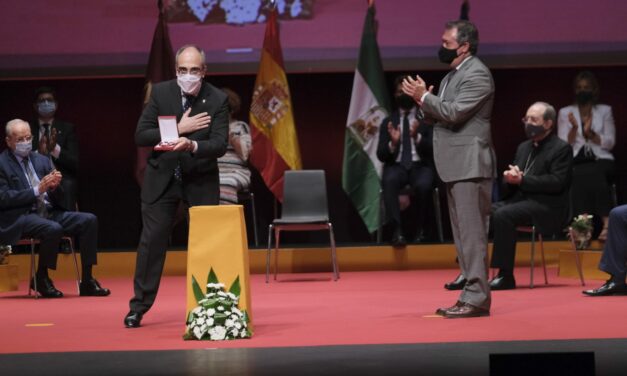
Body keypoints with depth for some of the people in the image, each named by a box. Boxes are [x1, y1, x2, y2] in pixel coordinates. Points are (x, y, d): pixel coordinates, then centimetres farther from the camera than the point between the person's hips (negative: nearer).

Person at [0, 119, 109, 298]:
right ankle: (40, 279, -12)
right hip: (20, 217, -7)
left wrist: (55, 186, -7)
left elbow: (58, 198, 18)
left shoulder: (42, 160, 18)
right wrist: (37, 190, -18)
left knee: (89, 220, -13)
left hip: (49, 212, 7)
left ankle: (87, 282, -12)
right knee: (53, 229, -35)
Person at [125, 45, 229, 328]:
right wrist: (178, 129, -21)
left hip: (201, 180, 0)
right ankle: (139, 306, 9)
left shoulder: (217, 100, -10)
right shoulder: (160, 92, -6)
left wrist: (191, 144, -39)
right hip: (162, 177, 0)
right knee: (152, 241, 0)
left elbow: (219, 145, -19)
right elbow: (140, 136, -10)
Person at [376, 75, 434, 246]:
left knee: (423, 185, -36)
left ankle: (420, 228, -14)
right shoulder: (388, 122, 14)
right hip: (396, 166, 1)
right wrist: (392, 143, -15)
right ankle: (397, 230, -36)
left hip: (420, 166, -1)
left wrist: (417, 137, -20)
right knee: (389, 181, -35)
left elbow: (433, 149, -1)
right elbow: (381, 155, 7)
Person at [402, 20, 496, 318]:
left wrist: (424, 97, -11)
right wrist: (424, 101, 2)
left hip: (470, 165, -10)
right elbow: (442, 115, 20)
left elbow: (455, 112, -21)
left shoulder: (477, 75, -12)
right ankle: (470, 294, 16)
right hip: (455, 166, 10)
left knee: (472, 232, -10)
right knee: (462, 234, 12)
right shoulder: (452, 75, 18)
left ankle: (477, 298, -10)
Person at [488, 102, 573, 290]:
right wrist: (509, 178, -5)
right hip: (519, 200, 8)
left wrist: (522, 179, -18)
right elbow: (507, 187, 21)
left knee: (503, 215, -32)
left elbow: (557, 182, -15)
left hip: (546, 206, -7)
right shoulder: (523, 147, 23)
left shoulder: (561, 149, 0)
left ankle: (505, 276, -28)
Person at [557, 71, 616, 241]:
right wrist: (574, 128, -11)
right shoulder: (565, 112, 14)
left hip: (601, 160, 0)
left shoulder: (605, 111, 14)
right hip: (575, 162, 0)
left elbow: (609, 143, 6)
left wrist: (590, 133, -11)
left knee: (594, 174, -37)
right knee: (579, 176, -37)